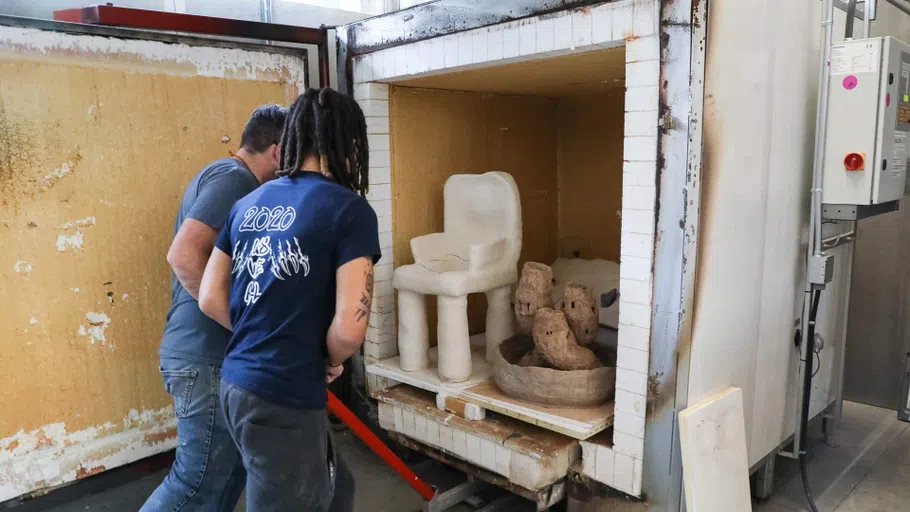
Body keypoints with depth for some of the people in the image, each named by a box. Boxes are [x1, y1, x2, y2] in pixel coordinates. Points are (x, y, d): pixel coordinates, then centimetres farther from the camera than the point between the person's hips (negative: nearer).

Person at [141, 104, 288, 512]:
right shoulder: (234, 177, -15)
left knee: (230, 466, 19)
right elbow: (184, 255, -27)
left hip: (207, 351, 10)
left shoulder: (221, 175, 17)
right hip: (207, 358, -10)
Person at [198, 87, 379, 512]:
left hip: (237, 383, 8)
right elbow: (349, 328, -21)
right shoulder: (350, 210, -15)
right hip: (283, 399, -7)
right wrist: (329, 362, -1)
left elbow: (210, 298, 9)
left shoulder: (248, 203, 6)